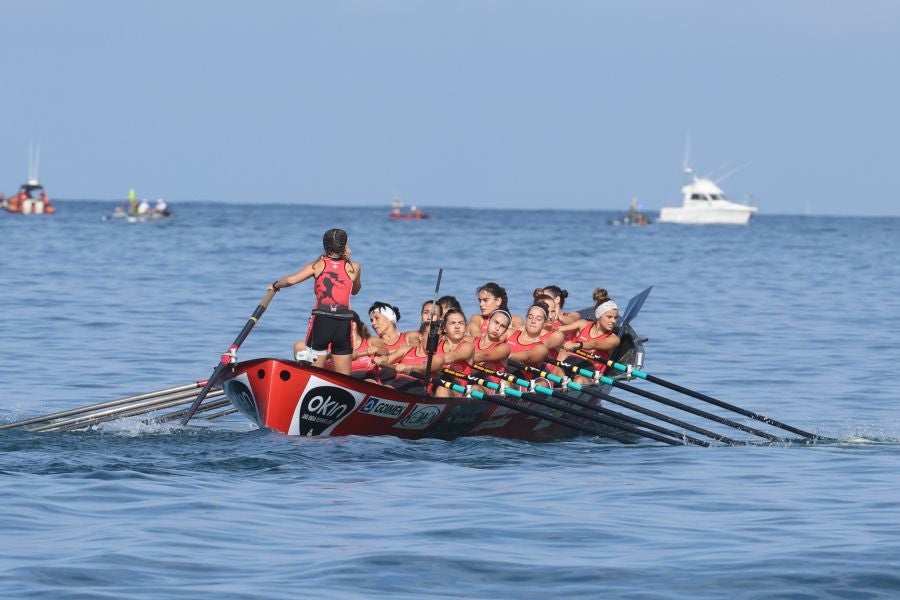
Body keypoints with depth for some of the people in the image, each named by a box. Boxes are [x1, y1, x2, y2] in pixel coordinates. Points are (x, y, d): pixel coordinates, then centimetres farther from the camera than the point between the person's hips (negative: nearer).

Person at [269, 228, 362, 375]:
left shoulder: (318, 265, 5)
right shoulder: (353, 268, 7)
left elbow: (291, 280, -6)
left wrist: (275, 286, 15)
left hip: (320, 321, -1)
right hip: (343, 324, 1)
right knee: (344, 379, 7)